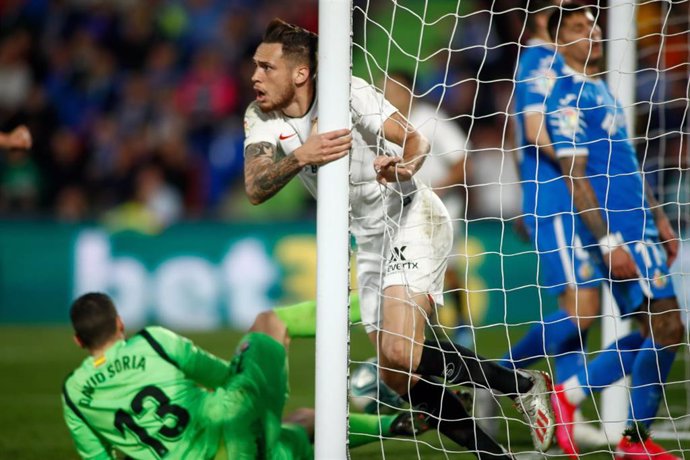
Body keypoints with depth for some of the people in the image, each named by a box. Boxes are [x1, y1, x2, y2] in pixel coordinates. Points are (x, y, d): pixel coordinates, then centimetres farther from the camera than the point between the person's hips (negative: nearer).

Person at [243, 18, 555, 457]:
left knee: (401, 353, -25)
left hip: (412, 219, -7)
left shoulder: (348, 93, -17)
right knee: (401, 378, 4)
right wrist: (301, 156, -39)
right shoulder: (261, 119, -5)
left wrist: (407, 166, -40)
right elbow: (256, 189, -20)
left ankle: (523, 385, -8)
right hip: (372, 242, 7)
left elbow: (414, 138, -17)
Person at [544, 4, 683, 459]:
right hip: (616, 230, -9)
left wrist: (659, 220, 22)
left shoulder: (601, 89, 18)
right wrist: (608, 242, -20)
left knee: (653, 334, 8)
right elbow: (575, 177, -16)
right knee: (666, 329, -9)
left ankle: (566, 396, 12)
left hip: (638, 225, 9)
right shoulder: (568, 97, -11)